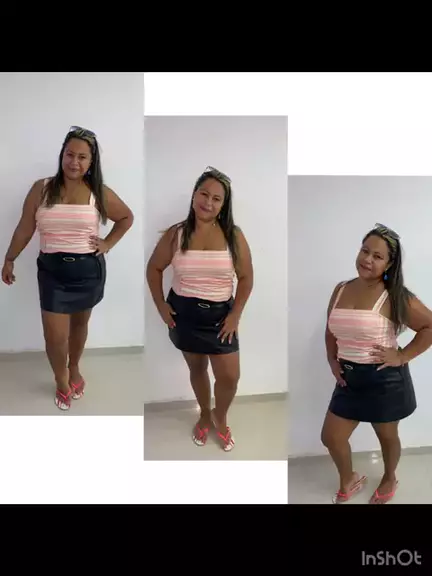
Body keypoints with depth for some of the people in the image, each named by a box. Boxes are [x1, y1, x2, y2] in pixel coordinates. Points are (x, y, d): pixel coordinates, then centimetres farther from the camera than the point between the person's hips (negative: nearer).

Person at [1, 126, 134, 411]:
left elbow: (127, 218, 10)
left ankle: (75, 369, 45)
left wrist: (108, 243, 1)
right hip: (53, 270, 0)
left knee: (80, 324, 18)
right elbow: (25, 228, 4)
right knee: (55, 336, -1)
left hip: (88, 270, 1)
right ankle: (62, 381, 28)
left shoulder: (99, 193, -4)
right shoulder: (42, 189, -3)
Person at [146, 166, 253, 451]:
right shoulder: (176, 234, -6)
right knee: (197, 368, 17)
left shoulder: (233, 236, -8)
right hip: (184, 313, 1)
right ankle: (205, 416, 43)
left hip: (220, 315, 0)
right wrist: (161, 305, -2)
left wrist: (235, 315, -9)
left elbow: (246, 277, -4)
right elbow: (154, 268, 5)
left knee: (230, 377, 1)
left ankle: (220, 418, 32)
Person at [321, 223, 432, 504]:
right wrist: (332, 360, 3)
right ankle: (349, 480, 41)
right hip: (349, 379, 5)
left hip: (385, 379, -5)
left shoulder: (395, 297, -16)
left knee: (387, 435, 19)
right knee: (331, 438, 11)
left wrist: (402, 356, -17)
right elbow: (331, 331, 14)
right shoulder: (341, 290, 1)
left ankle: (390, 480, 49)